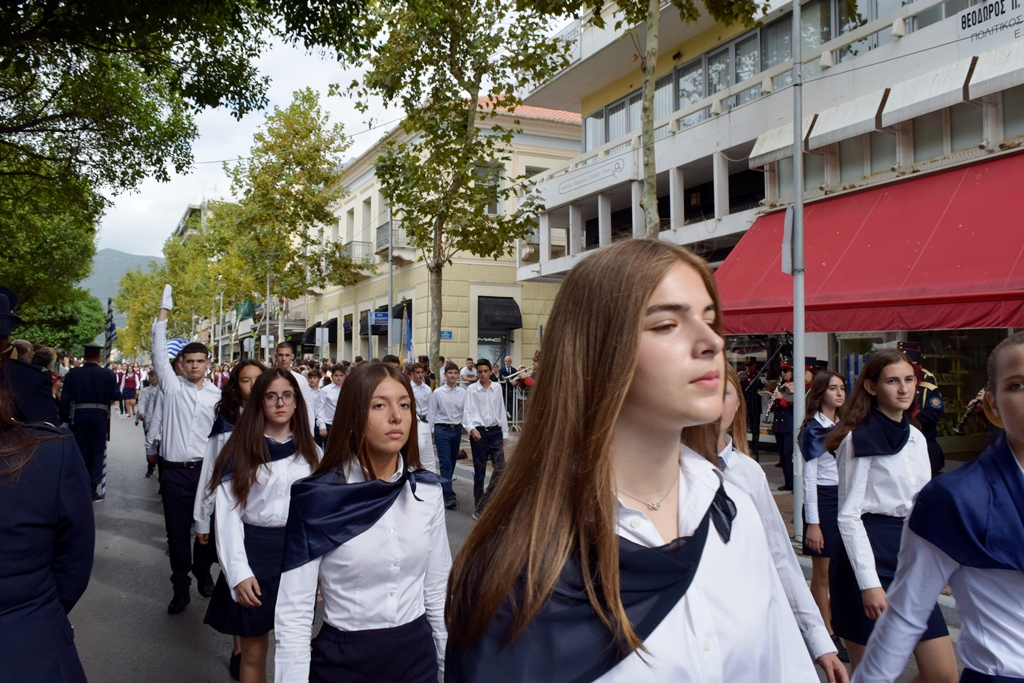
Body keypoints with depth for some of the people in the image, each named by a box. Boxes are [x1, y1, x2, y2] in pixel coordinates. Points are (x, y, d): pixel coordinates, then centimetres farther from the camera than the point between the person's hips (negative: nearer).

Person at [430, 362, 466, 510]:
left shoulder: (463, 392, 2)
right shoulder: (438, 392, -4)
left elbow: (465, 412, 3)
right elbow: (432, 413, -1)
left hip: (457, 429, 4)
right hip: (442, 430, -3)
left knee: (452, 462, 13)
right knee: (445, 463, -7)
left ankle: (443, 489, 30)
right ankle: (449, 496, -7)